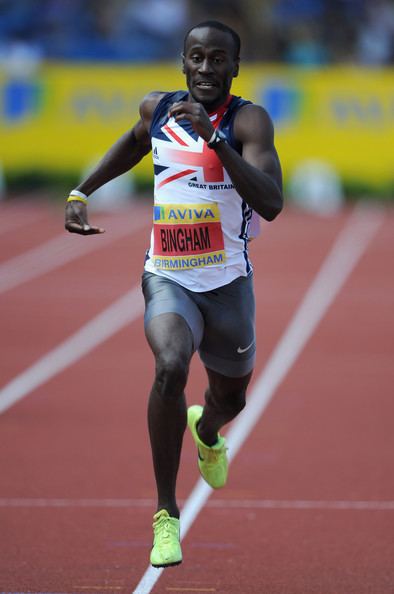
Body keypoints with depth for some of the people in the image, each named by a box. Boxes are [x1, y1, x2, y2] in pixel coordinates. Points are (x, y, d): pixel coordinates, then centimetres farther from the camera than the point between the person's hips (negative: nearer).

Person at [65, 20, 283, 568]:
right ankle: (166, 513, -19)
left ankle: (206, 430, 61)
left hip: (228, 285, 0)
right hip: (168, 279, 0)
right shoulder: (157, 110, -1)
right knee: (170, 367, -29)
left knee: (230, 398, 20)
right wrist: (81, 192, 18)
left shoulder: (248, 121, -14)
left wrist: (215, 138, -36)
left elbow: (271, 203, -29)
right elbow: (135, 142, 25)